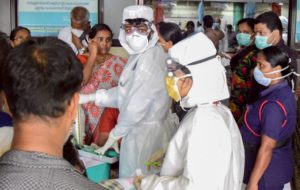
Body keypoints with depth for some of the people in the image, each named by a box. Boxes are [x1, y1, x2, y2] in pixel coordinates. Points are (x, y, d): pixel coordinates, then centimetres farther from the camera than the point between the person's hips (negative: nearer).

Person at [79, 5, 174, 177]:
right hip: (139, 129, 9)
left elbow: (137, 105, -22)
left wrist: (115, 135, -12)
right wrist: (91, 97, 10)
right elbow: (125, 92, 14)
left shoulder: (150, 59, -22)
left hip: (145, 132, -9)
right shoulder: (140, 55, 10)